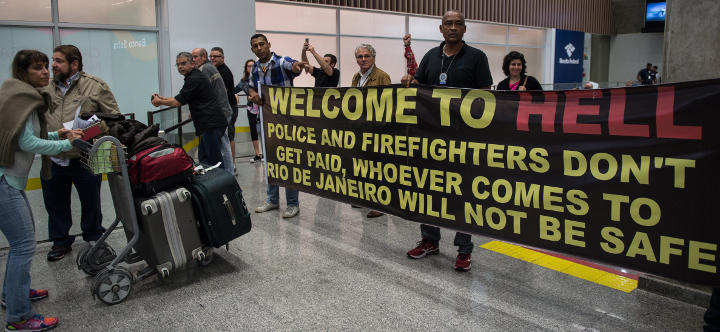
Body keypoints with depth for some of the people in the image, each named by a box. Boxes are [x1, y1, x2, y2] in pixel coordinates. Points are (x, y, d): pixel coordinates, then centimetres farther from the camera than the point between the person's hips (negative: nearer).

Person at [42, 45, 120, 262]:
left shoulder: (95, 86, -4)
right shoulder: (46, 89, 8)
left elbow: (115, 119, -5)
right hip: (53, 160, 4)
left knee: (91, 202, 13)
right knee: (55, 204, 15)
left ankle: (94, 237, 35)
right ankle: (60, 241, 32)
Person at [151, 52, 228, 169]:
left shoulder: (194, 79, -13)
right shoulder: (196, 76, 20)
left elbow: (177, 102, -10)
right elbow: (181, 99, 28)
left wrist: (160, 102, 5)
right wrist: (162, 98, 22)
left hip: (212, 124, -11)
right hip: (209, 124, 11)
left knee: (214, 159, -10)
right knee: (203, 158, 14)